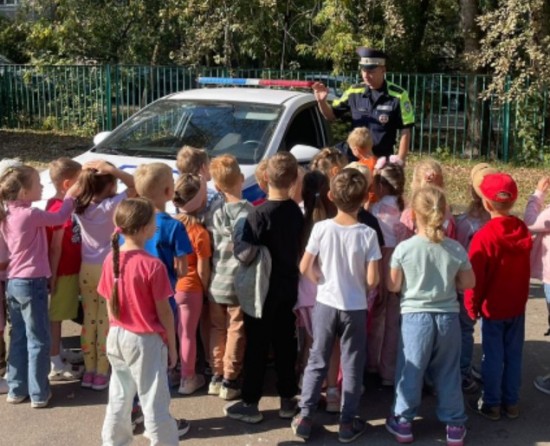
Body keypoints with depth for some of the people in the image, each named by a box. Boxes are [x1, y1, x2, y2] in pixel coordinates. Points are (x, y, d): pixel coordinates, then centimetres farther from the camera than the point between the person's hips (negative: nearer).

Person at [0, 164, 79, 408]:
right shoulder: (30, 214, -17)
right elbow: (60, 218, -6)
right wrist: (70, 196, 7)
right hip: (31, 283, -8)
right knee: (38, 340, 2)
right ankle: (39, 393, 8)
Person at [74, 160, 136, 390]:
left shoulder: (79, 207, -1)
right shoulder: (110, 206, -17)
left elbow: (77, 189, 20)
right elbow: (136, 185, -21)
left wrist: (85, 170, 6)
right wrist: (111, 168, -23)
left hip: (86, 270, 6)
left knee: (89, 320, 14)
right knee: (106, 323, 3)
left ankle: (89, 371, 22)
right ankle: (101, 374, 9)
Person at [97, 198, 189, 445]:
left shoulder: (111, 259, -3)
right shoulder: (153, 265, -20)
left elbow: (109, 304, 6)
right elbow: (163, 311, -14)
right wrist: (172, 345, -3)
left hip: (116, 337, 6)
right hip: (146, 340, -6)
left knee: (119, 396, 19)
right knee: (154, 399, 7)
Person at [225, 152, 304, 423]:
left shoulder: (260, 214, -19)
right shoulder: (296, 211, 0)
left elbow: (245, 254, -23)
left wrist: (236, 243, -4)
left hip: (262, 289, -5)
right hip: (288, 287, 5)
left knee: (256, 346, 4)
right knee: (285, 343, 14)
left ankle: (250, 404, 12)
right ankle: (287, 399, 22)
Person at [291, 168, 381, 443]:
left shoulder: (321, 228, -12)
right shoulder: (368, 234, -15)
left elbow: (304, 268, -7)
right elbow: (372, 280, -13)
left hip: (325, 304, 1)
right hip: (355, 307, -1)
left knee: (317, 361, 14)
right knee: (352, 365, 12)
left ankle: (304, 418, 18)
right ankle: (347, 423, 20)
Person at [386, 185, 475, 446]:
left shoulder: (404, 248, -14)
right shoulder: (456, 249, -7)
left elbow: (393, 286, -6)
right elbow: (468, 283, 4)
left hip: (415, 316, -2)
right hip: (448, 317, 2)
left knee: (410, 371, 11)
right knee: (448, 373, 14)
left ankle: (403, 423, 22)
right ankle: (455, 425, 24)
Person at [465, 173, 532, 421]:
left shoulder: (484, 236, -20)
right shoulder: (523, 230, -5)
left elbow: (475, 277, -15)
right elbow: (525, 269, 8)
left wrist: (472, 305, -4)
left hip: (493, 307, -4)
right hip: (517, 305, 5)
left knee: (493, 356, 6)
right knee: (513, 355, 14)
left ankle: (491, 404, 16)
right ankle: (511, 402, 24)